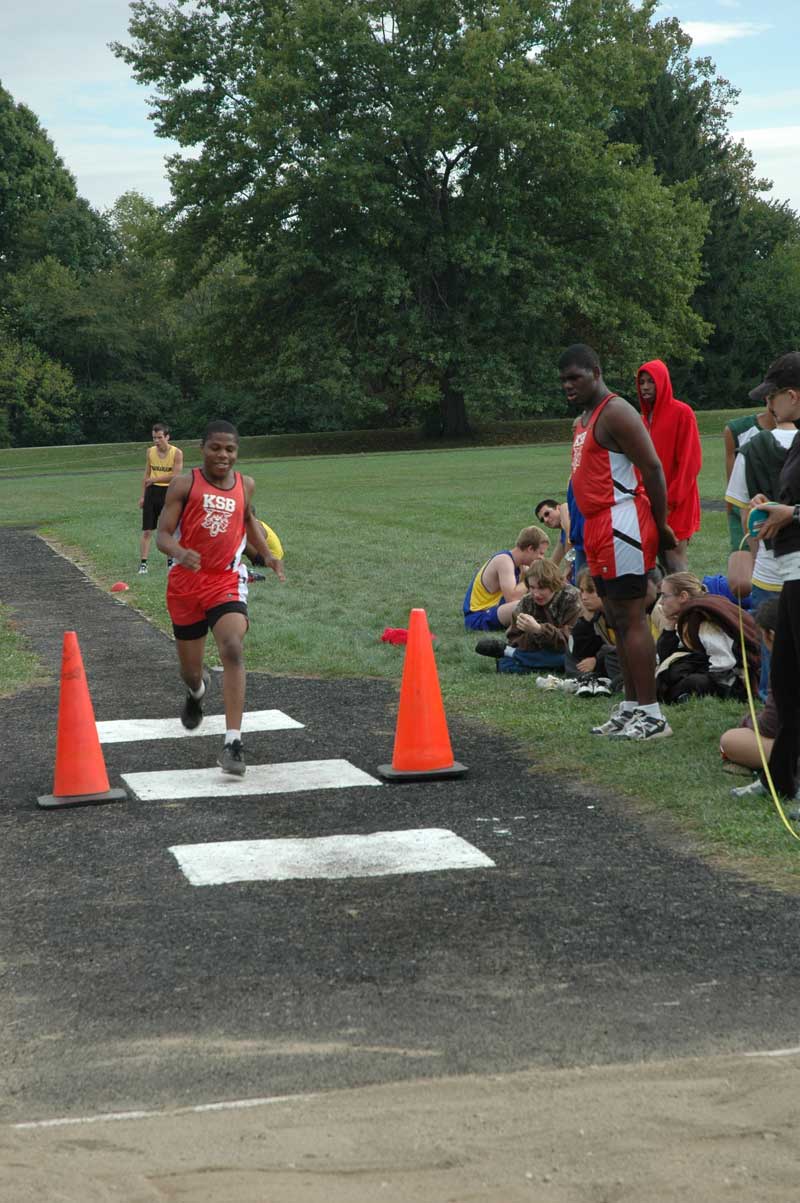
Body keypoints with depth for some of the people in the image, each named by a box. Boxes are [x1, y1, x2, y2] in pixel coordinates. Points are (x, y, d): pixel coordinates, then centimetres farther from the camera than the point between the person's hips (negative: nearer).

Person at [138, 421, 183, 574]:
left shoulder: (177, 453, -7)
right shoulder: (150, 452, 5)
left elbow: (175, 475, -16)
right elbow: (147, 474, 12)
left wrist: (155, 479, -21)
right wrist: (143, 495, 8)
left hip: (169, 492, -2)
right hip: (152, 492, 3)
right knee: (147, 531, -3)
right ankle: (143, 563, -4)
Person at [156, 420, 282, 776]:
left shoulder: (245, 485, 5)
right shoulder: (185, 485, -7)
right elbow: (162, 534, -12)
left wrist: (266, 553, 12)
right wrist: (179, 553, -34)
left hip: (227, 581, 1)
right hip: (186, 583, 0)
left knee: (232, 650, -25)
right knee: (190, 669, 12)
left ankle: (233, 743, -30)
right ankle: (197, 691, 54)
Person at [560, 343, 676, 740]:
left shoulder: (615, 413, -12)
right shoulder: (583, 419, 19)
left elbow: (653, 469, -16)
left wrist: (661, 526, -13)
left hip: (622, 527, -10)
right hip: (599, 528, 10)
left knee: (631, 618, -10)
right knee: (617, 619, 11)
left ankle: (651, 714, -9)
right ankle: (631, 707, 17)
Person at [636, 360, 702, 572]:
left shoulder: (682, 413, -6)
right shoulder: (645, 417, 15)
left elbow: (690, 461, -10)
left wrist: (671, 500, -13)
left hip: (676, 505, -6)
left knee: (675, 562, -11)